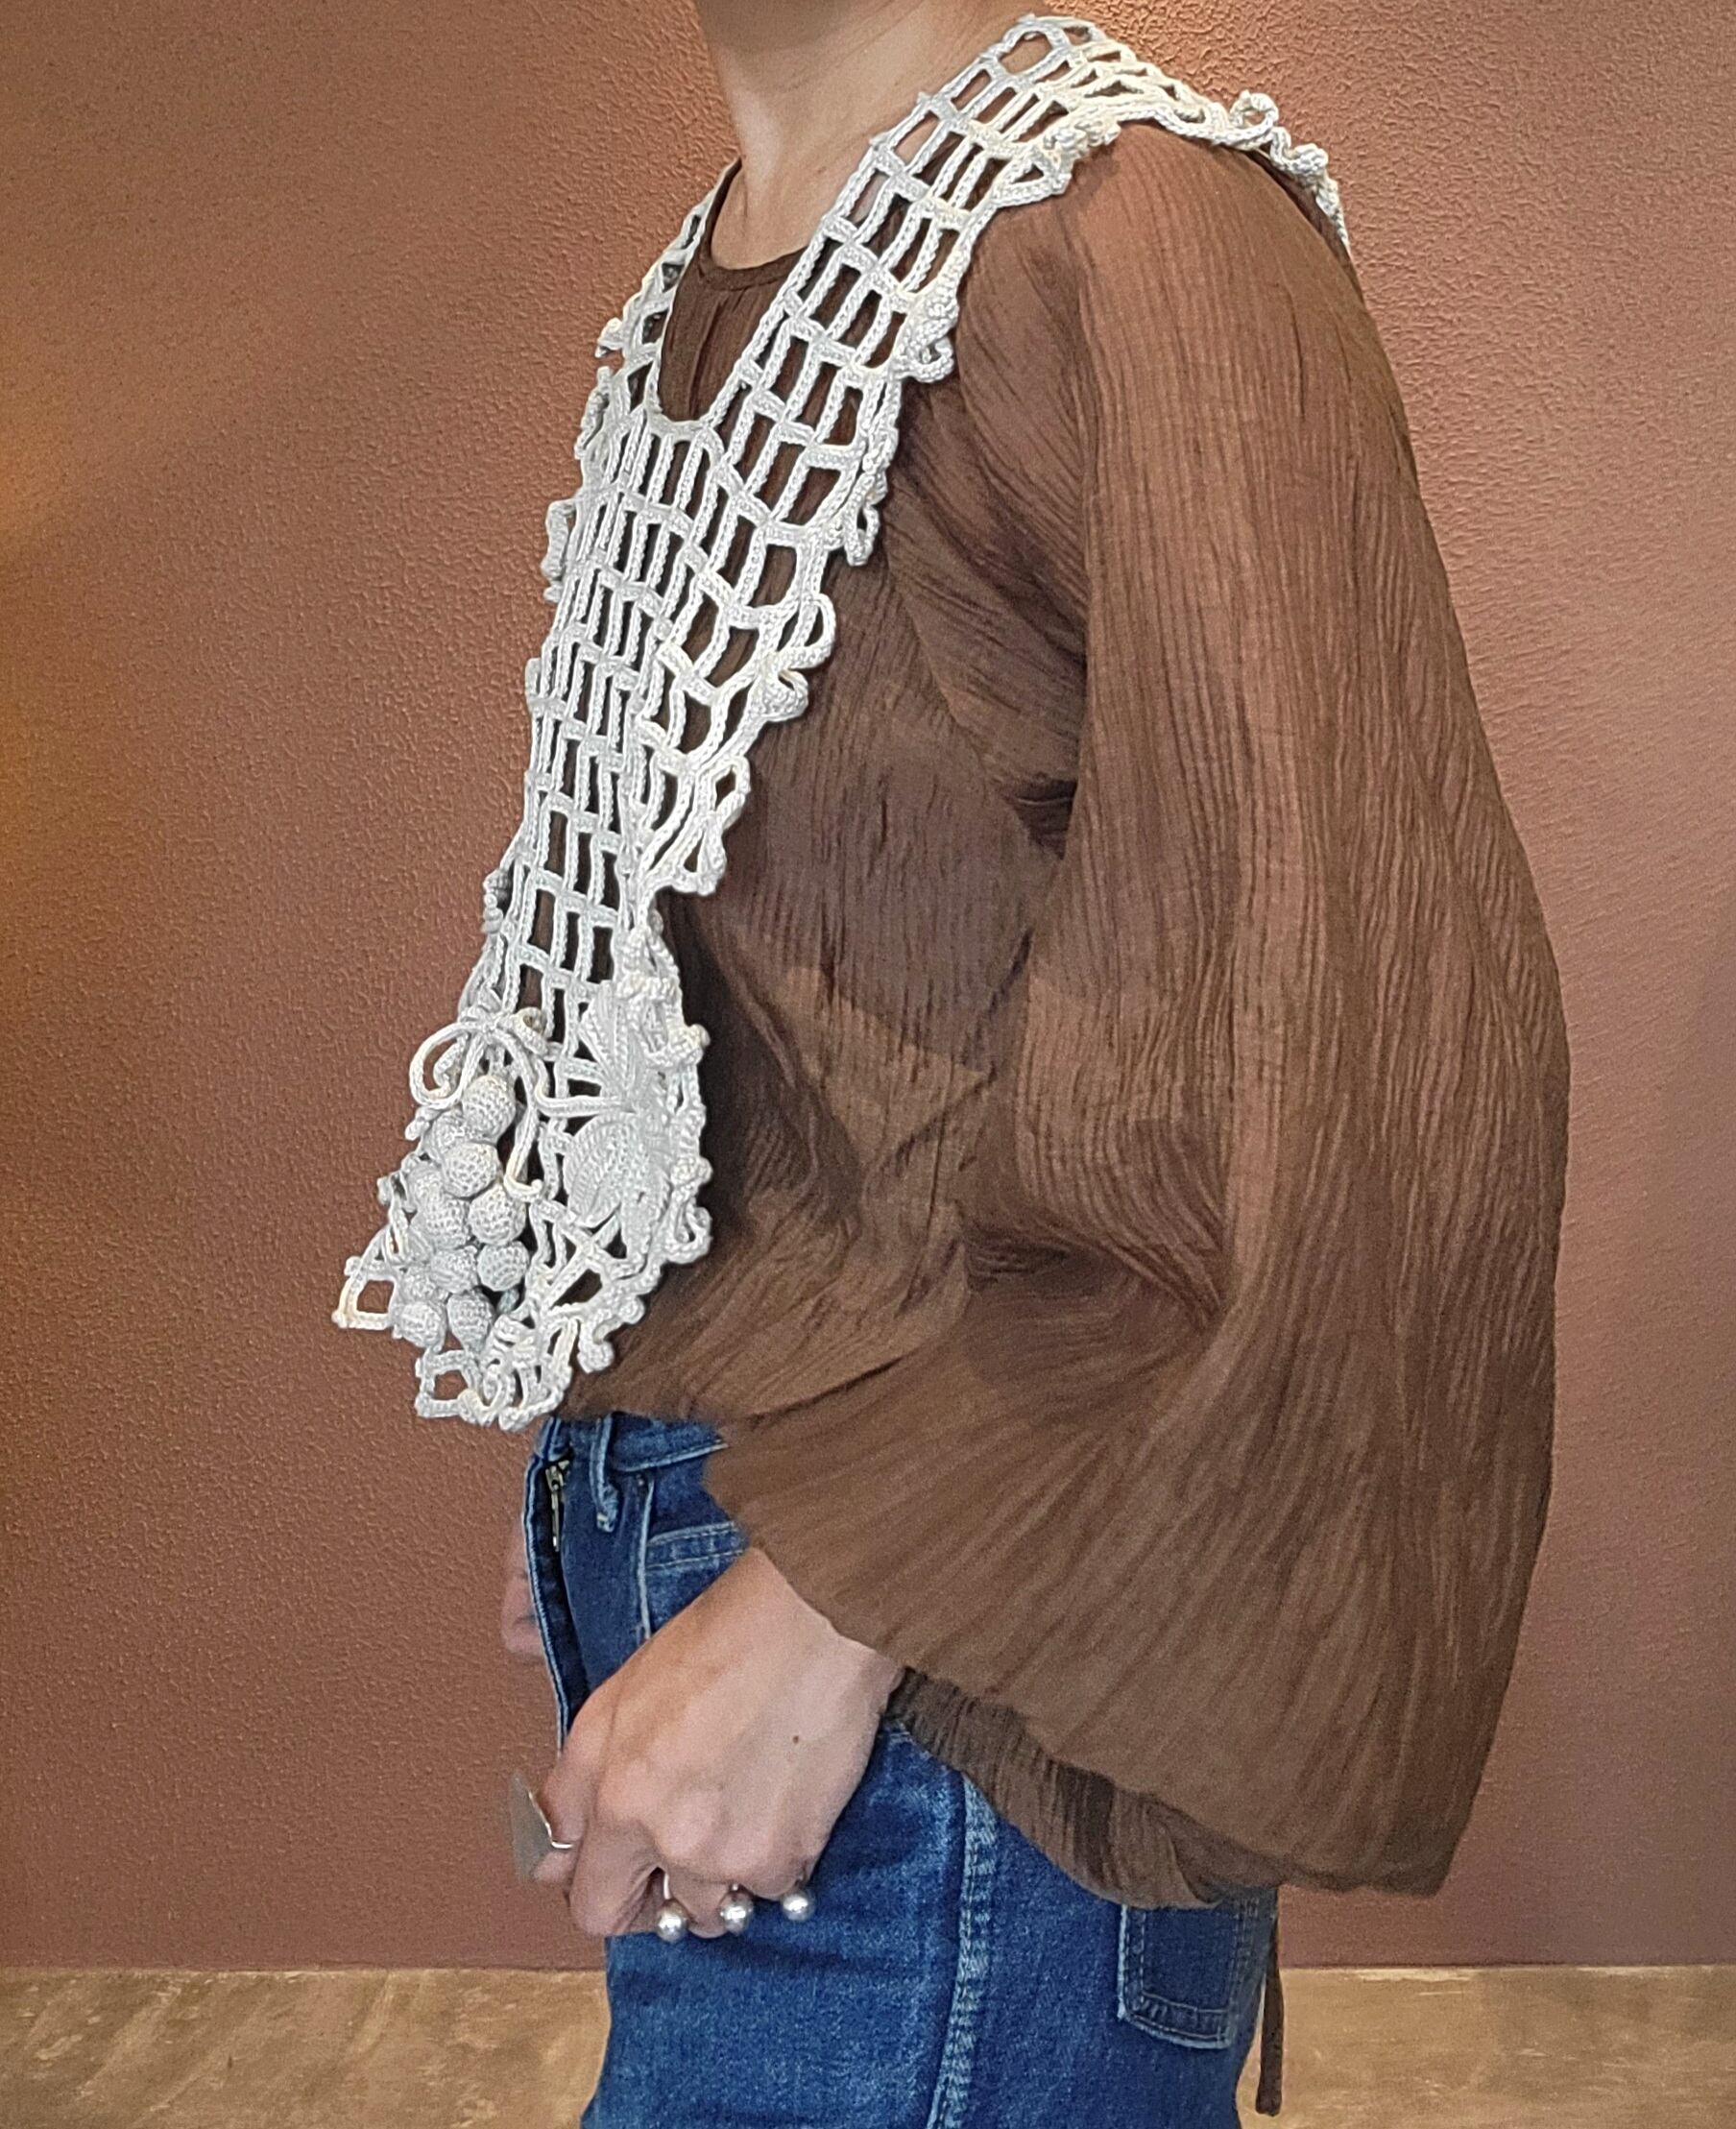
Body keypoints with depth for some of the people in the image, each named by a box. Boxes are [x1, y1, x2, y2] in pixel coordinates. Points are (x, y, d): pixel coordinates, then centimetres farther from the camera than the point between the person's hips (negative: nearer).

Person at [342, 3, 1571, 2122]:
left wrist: (841, 1600, -21)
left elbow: (1382, 1045, -22)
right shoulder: (689, 313, 13)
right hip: (670, 1541, 8)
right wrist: (593, 1466, 14)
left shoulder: (1136, 233, -13)